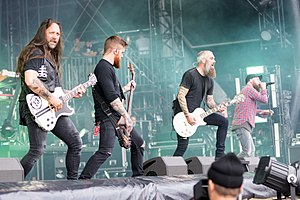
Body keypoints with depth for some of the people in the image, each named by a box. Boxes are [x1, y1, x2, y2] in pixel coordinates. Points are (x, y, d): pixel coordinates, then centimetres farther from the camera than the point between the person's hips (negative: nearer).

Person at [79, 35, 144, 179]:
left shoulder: (108, 67, 19)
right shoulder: (103, 67, -14)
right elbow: (111, 97, -22)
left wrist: (126, 88, 27)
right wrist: (126, 115, -18)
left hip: (117, 117, 11)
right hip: (107, 117, -11)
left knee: (138, 143, 17)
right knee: (106, 151, -22)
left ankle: (138, 176, 27)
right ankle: (83, 180, -22)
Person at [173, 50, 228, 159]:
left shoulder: (209, 80, 11)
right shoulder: (190, 75, -14)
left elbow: (209, 100, 15)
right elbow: (181, 96, -17)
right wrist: (188, 115, -22)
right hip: (183, 113, -7)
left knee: (223, 121, -1)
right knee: (182, 146, -12)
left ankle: (219, 156, 2)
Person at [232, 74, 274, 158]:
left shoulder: (245, 90, 27)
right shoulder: (249, 88, -5)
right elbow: (264, 100, -10)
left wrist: (263, 112, 18)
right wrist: (263, 88, 6)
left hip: (244, 124, 11)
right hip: (243, 124, -11)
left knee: (251, 150, 10)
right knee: (247, 152, -17)